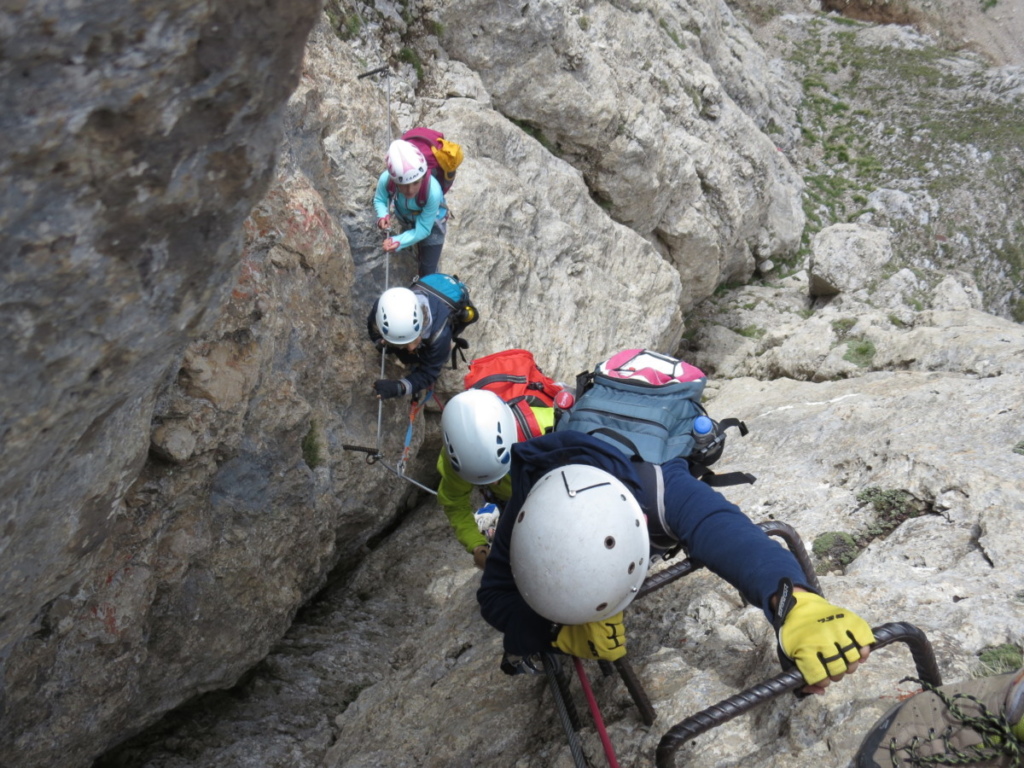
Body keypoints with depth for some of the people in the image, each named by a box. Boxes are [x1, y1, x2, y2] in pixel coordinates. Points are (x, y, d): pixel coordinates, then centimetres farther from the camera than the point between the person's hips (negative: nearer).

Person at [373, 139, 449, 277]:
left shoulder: (433, 191, -47)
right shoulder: (386, 179, -39)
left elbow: (423, 230, -36)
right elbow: (379, 199, -14)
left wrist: (399, 241, -51)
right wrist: (383, 215, -37)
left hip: (431, 224, -3)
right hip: (407, 219, 3)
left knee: (428, 270, 6)